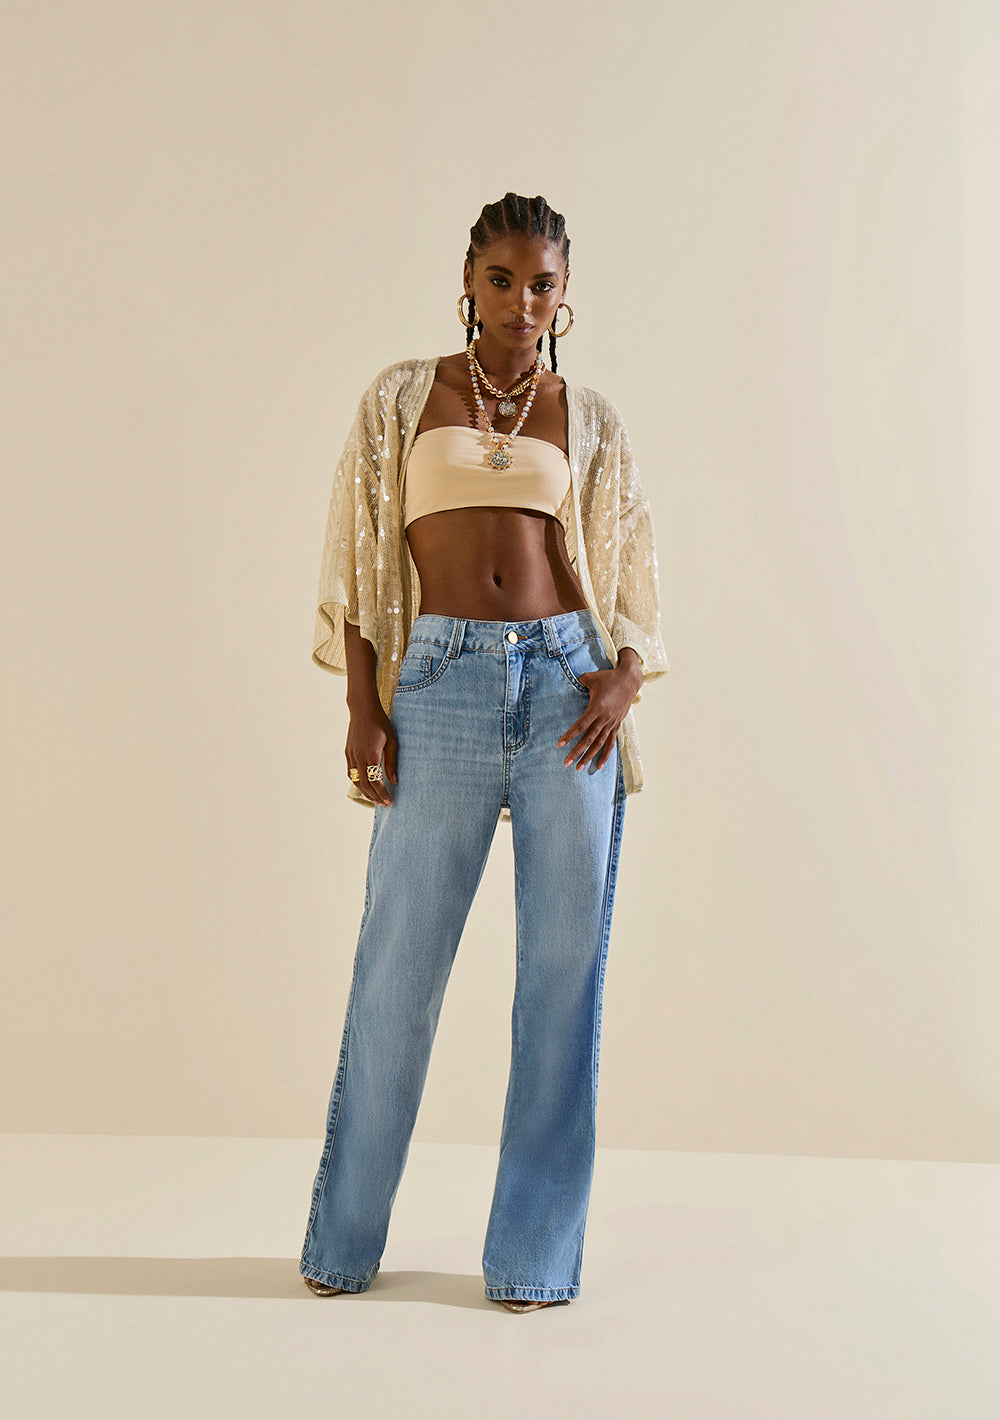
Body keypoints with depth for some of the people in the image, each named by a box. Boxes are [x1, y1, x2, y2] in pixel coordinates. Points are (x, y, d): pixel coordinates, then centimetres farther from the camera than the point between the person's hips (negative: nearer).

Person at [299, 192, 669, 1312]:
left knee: (564, 965, 2)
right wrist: (363, 708, -2)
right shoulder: (401, 399, 10)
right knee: (397, 965, 3)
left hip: (568, 682, 1)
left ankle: (534, 1253, 16)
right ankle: (344, 1240, 21)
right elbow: (357, 562, 7)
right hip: (442, 684, -1)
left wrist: (624, 675, -6)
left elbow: (631, 577, 14)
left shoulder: (591, 422, 13)